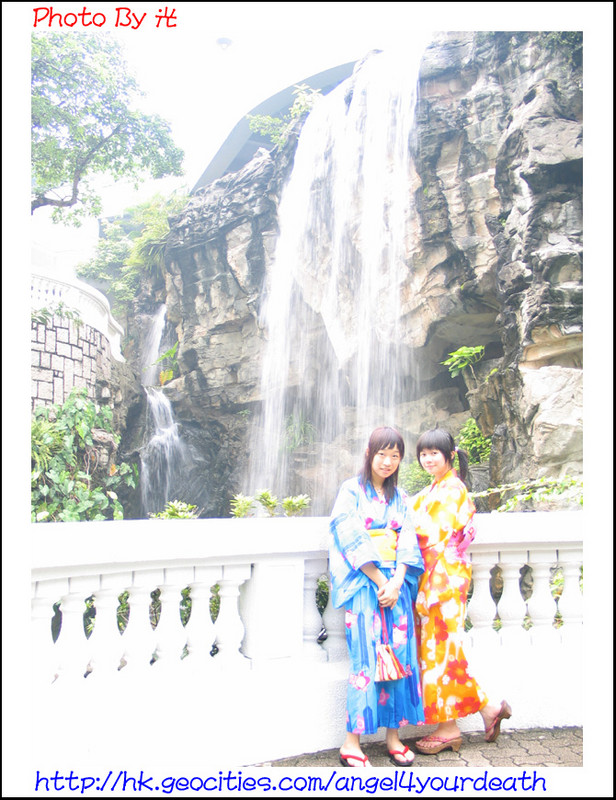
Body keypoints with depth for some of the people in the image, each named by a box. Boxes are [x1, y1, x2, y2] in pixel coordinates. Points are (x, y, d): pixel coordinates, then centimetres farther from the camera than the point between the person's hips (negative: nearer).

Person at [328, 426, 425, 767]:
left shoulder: (400, 497, 15)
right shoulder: (351, 491, 0)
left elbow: (407, 542, 7)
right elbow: (353, 540, -9)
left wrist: (396, 581, -8)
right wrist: (379, 580, -13)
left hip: (396, 583, 5)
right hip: (363, 584, -5)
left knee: (401, 656, 2)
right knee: (367, 660, -7)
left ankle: (393, 735, 15)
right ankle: (351, 743, 2)